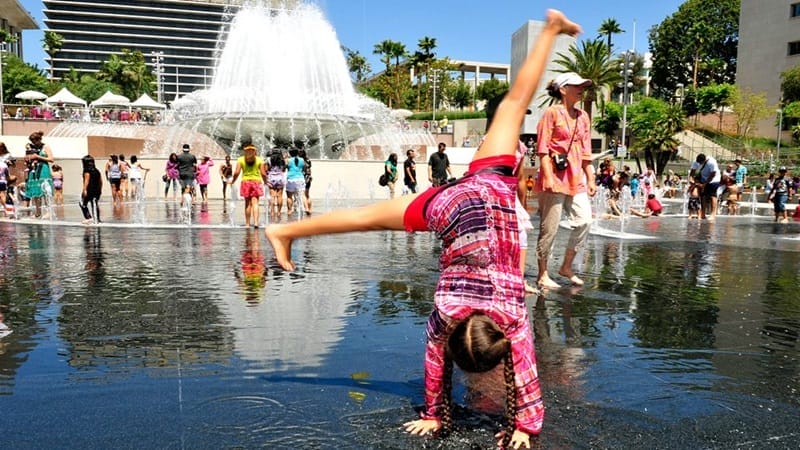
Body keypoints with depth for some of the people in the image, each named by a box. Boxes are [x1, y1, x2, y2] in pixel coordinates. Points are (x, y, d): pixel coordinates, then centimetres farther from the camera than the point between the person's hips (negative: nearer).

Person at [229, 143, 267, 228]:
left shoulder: (240, 160, 3)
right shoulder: (259, 160, 2)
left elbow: (236, 173, -3)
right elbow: (263, 174, -1)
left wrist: (232, 181, 12)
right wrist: (265, 182, 15)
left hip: (245, 182, 1)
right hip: (256, 181, -1)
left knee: (247, 203, 10)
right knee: (255, 202, -3)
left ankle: (247, 223, 13)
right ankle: (255, 222, -18)